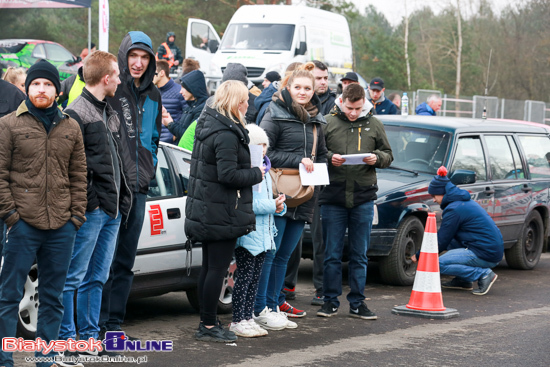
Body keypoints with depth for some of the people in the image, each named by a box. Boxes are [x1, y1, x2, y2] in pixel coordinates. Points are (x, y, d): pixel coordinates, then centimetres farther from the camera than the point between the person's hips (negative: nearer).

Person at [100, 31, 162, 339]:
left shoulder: (152, 95, 14)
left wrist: (150, 168, 14)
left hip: (138, 186, 7)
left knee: (126, 261, 10)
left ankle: (114, 324, 17)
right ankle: (99, 325, -1)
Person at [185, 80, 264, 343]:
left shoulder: (207, 123, 11)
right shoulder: (227, 134, -20)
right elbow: (228, 175, -24)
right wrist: (257, 174, -10)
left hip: (204, 210, 10)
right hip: (223, 214, -10)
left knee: (209, 267, 15)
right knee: (217, 269, -3)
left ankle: (206, 323, 22)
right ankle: (208, 326, 3)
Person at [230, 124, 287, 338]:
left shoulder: (264, 170, 16)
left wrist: (279, 206, 2)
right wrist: (273, 206, -20)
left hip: (263, 233, 9)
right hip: (247, 233, -9)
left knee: (255, 277, 12)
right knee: (245, 276, -5)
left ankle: (248, 318, 19)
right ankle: (238, 322, 2)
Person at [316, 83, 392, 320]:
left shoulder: (374, 125, 8)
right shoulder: (328, 123, 2)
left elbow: (388, 155, 13)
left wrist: (376, 158, -8)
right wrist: (329, 157, -14)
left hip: (363, 198, 1)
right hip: (333, 196, -1)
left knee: (359, 255, 7)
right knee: (332, 254, 3)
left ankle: (357, 303, 14)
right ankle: (331, 301, 13)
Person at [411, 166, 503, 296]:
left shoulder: (453, 210, -14)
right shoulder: (465, 202, 16)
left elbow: (441, 242, -8)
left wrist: (419, 256, 4)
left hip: (487, 255, -10)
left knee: (439, 264, -11)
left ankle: (484, 274, -10)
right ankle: (463, 281, 17)